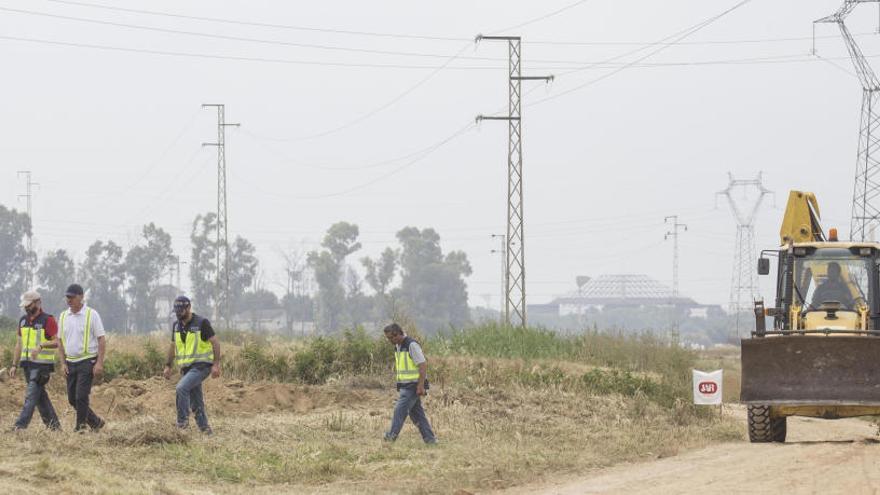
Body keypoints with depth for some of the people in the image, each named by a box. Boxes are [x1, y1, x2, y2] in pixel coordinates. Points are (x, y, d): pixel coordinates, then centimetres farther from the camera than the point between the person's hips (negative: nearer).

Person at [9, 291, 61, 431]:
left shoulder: (47, 320, -8)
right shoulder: (23, 320, 14)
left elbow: (56, 342, -13)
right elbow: (19, 344, 18)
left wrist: (41, 346, -29)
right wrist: (14, 365, 14)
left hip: (42, 364, -7)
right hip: (27, 363, 7)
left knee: (32, 394, -12)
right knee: (40, 395, 10)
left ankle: (21, 425, -18)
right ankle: (53, 424, 18)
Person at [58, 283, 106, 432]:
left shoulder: (91, 315, -6)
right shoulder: (63, 317, 9)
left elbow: (102, 340, -8)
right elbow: (61, 342, 14)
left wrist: (99, 363, -15)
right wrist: (63, 363, 4)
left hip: (87, 362, -6)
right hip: (70, 363, 6)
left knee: (81, 396, -12)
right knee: (72, 399, 8)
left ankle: (80, 427, -5)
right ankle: (96, 422, 22)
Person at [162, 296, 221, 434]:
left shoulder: (201, 323, -10)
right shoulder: (176, 326, 9)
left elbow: (215, 343, -10)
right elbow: (173, 346, 20)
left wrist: (216, 364, -17)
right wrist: (168, 366, 14)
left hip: (201, 366, -7)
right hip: (187, 368, 7)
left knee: (181, 388, -26)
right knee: (196, 402, 8)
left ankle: (183, 420, -16)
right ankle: (205, 429, 15)